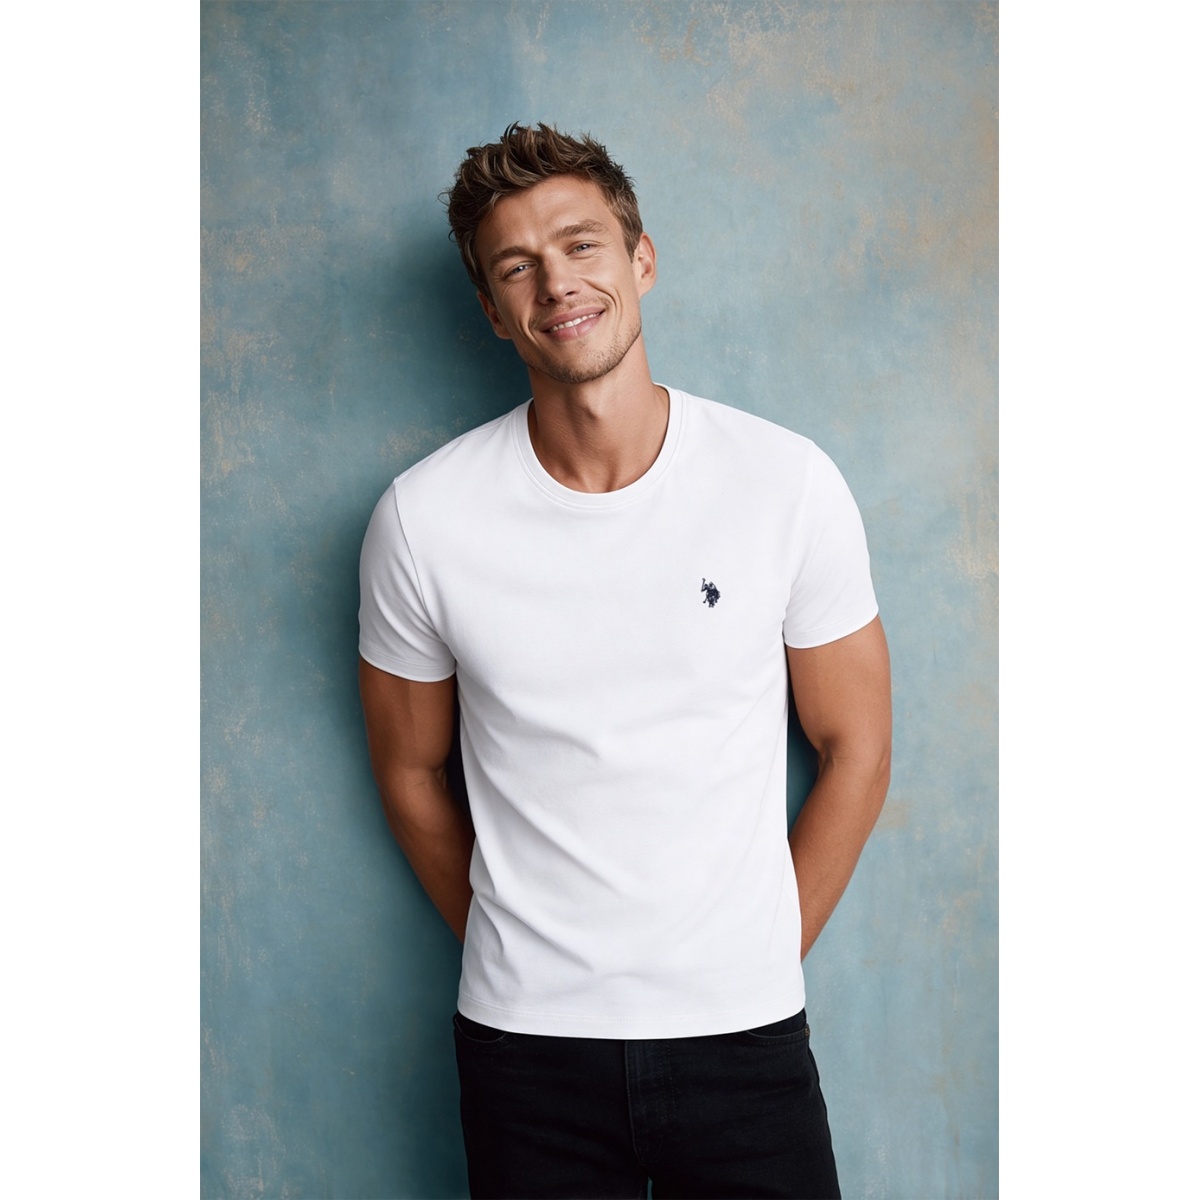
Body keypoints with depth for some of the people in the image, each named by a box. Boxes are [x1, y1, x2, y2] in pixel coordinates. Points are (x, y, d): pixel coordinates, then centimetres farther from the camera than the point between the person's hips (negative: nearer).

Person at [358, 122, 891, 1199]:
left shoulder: (789, 484, -8)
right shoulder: (424, 517, -8)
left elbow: (856, 750, 0)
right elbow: (410, 770, 4)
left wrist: (756, 965, 2)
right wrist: (523, 964, 6)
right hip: (526, 1043, 0)